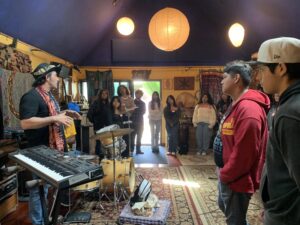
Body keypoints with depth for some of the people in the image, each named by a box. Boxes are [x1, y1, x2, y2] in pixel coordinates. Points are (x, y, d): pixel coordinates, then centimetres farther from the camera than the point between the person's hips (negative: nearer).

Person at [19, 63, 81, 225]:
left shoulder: (49, 95, 15)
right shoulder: (31, 96, -18)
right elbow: (25, 123, -28)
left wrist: (65, 113, 11)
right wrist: (55, 118, -31)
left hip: (54, 148, 10)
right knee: (40, 189, 2)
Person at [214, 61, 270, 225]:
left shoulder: (248, 109, -27)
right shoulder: (237, 105, 9)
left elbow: (244, 153, -29)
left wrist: (225, 175, -15)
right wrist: (223, 173, 14)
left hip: (237, 180, -10)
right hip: (228, 176, 10)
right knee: (224, 206, 28)